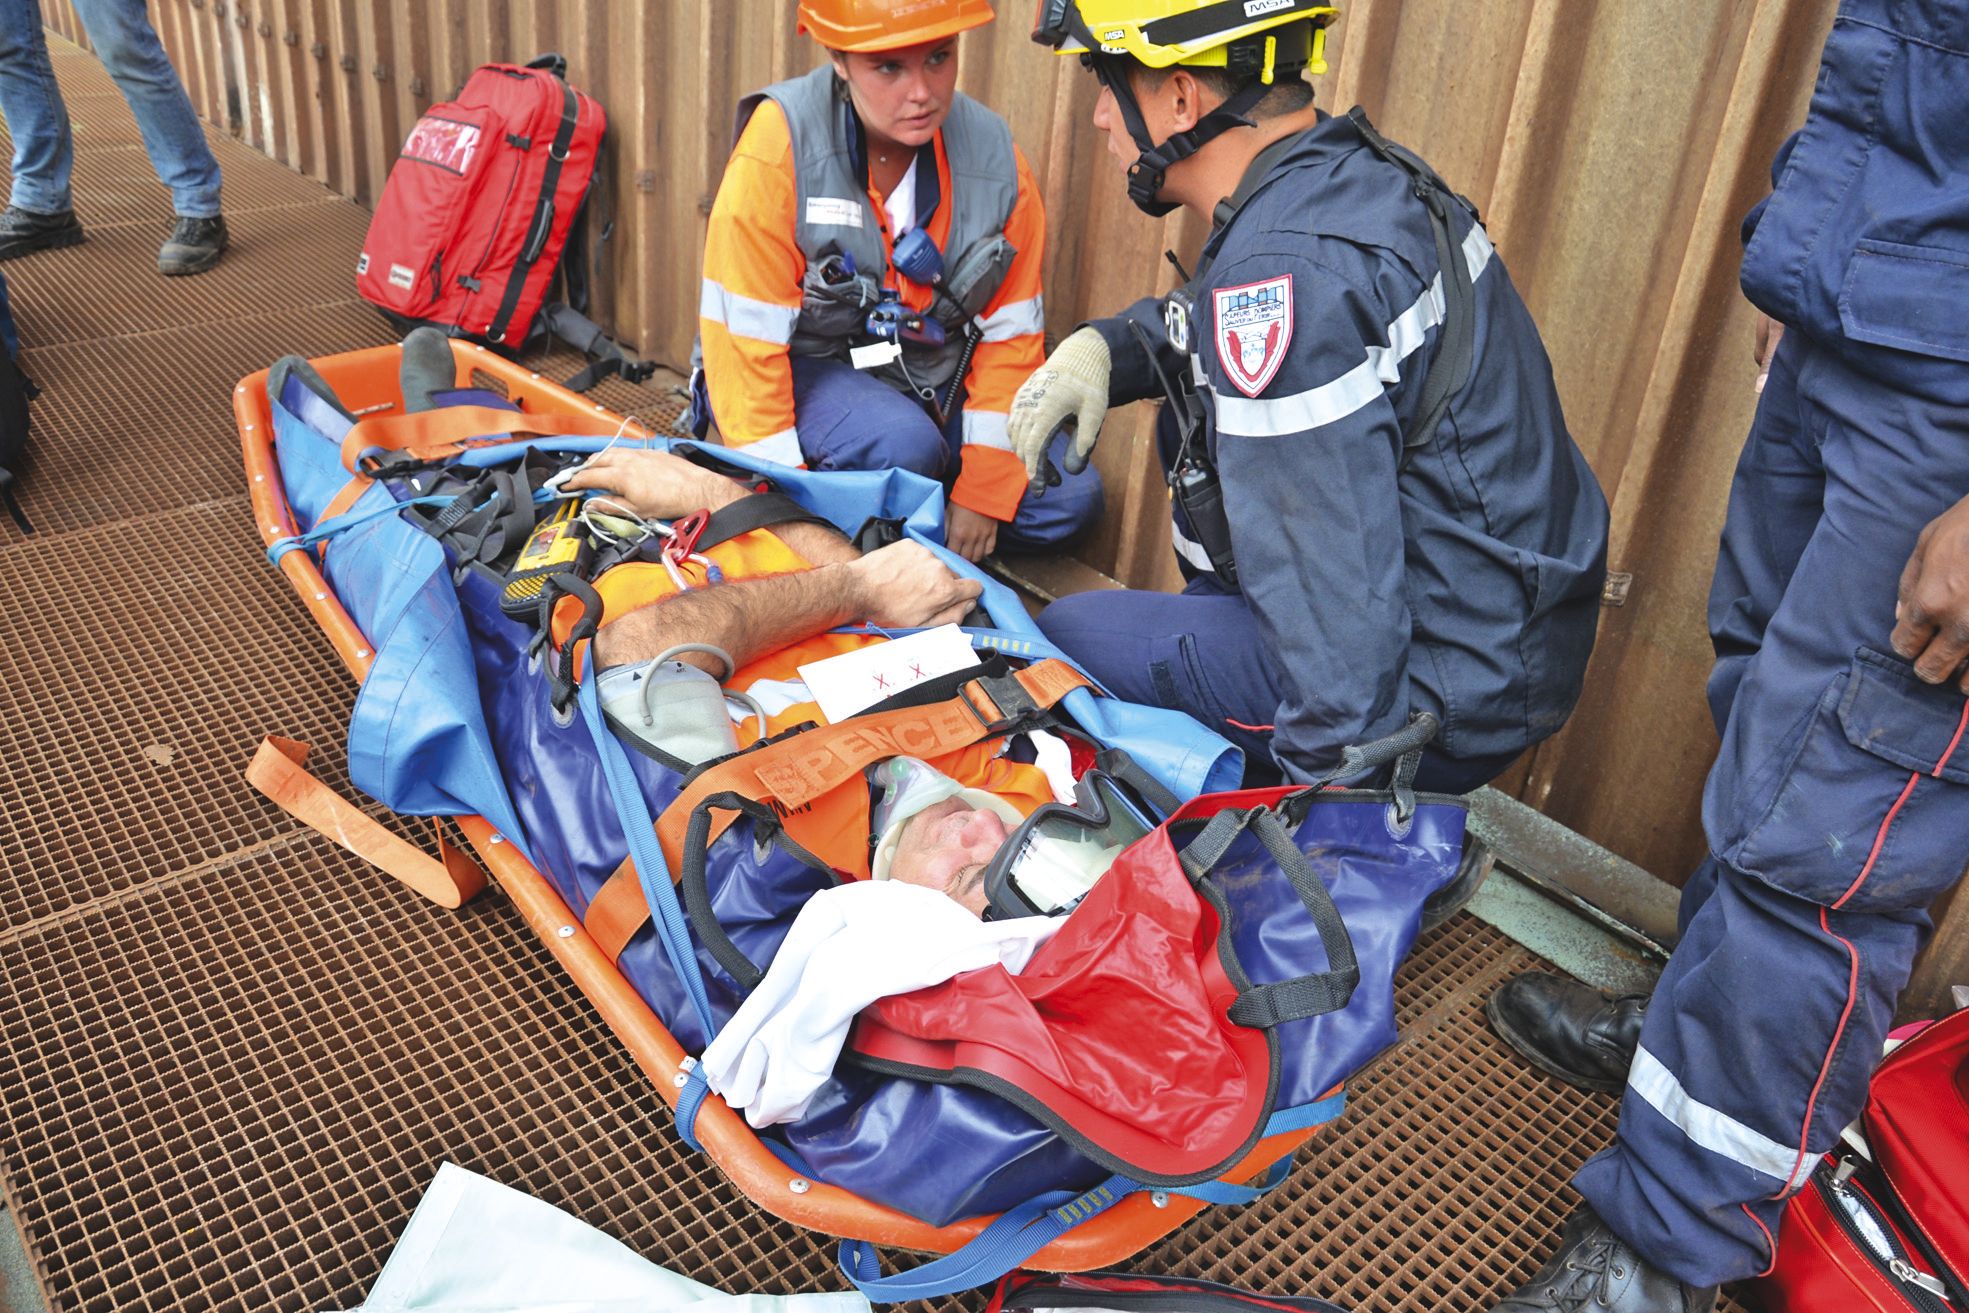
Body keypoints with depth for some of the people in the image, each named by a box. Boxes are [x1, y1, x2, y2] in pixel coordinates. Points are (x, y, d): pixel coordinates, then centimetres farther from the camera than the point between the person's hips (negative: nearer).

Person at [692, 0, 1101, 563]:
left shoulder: (996, 157, -10)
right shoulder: (781, 142, -22)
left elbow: (1010, 337, -3)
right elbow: (744, 340, -21)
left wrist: (981, 493, -7)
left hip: (931, 380, 5)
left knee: (1071, 498, -10)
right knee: (904, 448, -35)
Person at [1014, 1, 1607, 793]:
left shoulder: (1285, 273, -27)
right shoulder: (1349, 169, 4)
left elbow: (1335, 594, -29)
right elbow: (1207, 324, 23)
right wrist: (1105, 345, 3)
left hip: (1437, 700, -9)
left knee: (1065, 637, -1)